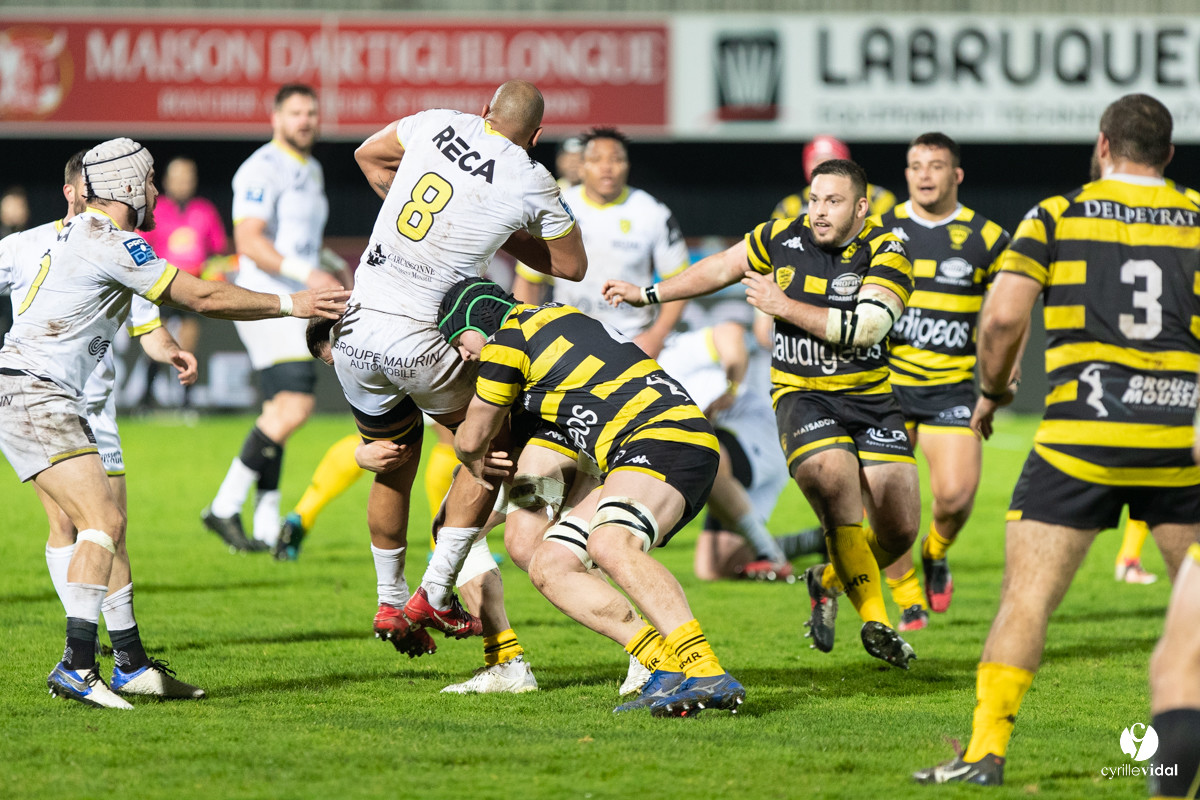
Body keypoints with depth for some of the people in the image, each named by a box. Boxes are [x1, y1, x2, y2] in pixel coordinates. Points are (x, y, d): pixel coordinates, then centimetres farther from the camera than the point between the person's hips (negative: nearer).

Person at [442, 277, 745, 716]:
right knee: (549, 567, 5)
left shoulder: (507, 339, 0)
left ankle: (707, 672, -47)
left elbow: (473, 440, 12)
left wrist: (473, 463, 32)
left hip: (666, 434, -10)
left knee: (609, 544, -35)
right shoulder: (555, 316, 26)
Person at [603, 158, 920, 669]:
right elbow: (721, 267, 17)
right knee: (837, 484, -27)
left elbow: (864, 327, -21)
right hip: (801, 395, 0)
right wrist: (649, 295, 23)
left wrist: (785, 306, -18)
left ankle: (829, 582, 29)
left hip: (870, 399, 0)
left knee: (899, 528, -3)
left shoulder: (886, 252, -9)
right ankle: (875, 619, -19)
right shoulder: (781, 239, 0)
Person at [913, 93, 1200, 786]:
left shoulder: (1058, 216, 3)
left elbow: (1003, 317, -6)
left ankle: (987, 751, -7)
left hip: (1082, 438, -2)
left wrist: (992, 391, 10)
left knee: (1027, 594, 0)